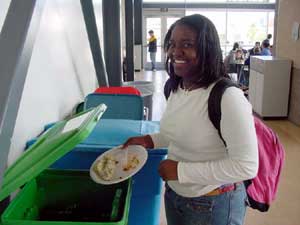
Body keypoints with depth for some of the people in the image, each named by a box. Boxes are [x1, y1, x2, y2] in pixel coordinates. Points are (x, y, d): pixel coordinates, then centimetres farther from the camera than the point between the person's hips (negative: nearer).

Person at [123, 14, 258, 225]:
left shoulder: (228, 97, -26)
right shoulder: (176, 88, -2)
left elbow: (247, 167, -26)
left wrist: (181, 170, -25)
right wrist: (151, 140, -2)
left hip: (214, 204, -6)